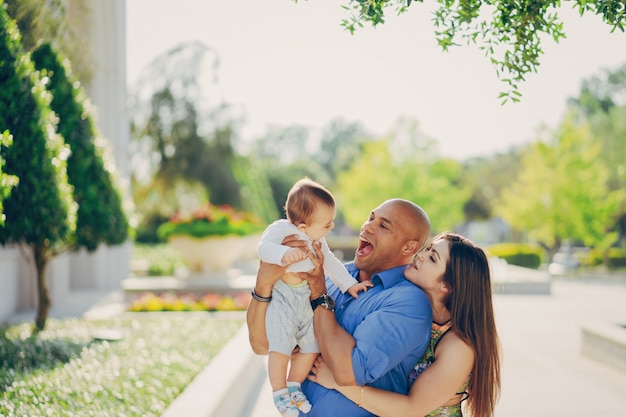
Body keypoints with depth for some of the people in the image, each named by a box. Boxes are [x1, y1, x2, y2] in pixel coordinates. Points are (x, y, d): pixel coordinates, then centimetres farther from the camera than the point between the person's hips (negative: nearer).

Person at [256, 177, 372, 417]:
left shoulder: (318, 240, 12)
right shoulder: (281, 229, -13)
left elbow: (331, 263, 23)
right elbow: (264, 247, -30)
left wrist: (348, 283, 16)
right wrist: (285, 253, -48)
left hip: (310, 300, 7)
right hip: (282, 299, -7)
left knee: (311, 348, 7)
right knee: (280, 348, -14)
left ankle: (294, 386, 27)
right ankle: (279, 392, 6)